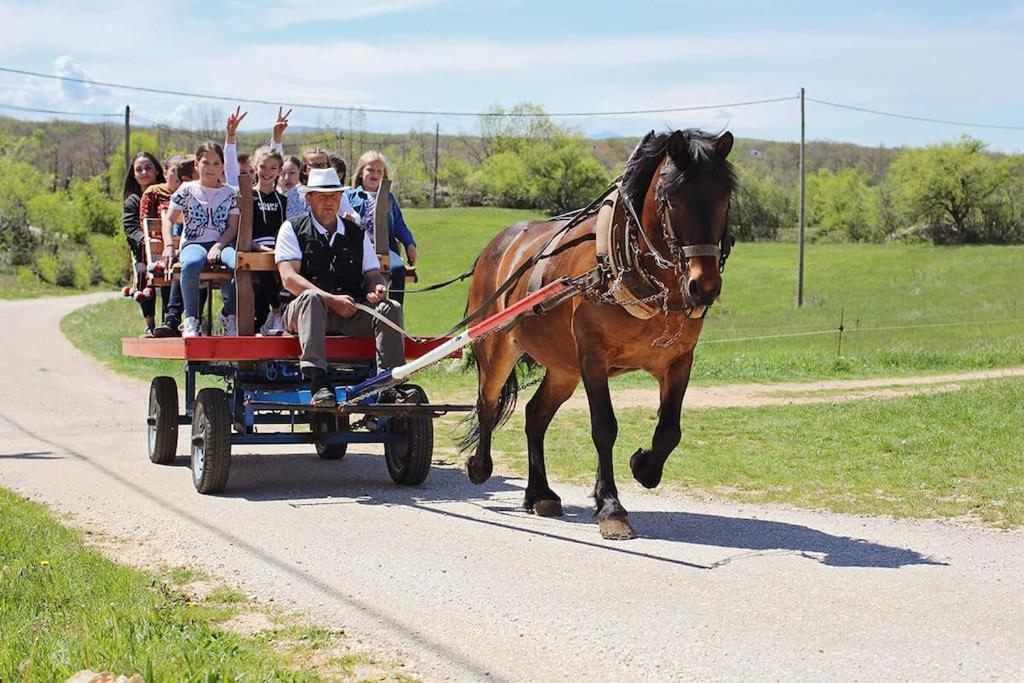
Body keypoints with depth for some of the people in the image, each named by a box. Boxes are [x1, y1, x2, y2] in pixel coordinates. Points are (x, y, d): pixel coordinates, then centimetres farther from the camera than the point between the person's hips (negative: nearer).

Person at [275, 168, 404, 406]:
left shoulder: (357, 234, 20)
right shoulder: (292, 230, 7)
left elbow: (372, 274, 14)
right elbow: (289, 279, -6)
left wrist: (378, 288, -13)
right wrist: (332, 300, -19)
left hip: (352, 314, 4)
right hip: (301, 311, -3)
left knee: (390, 308, -22)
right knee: (311, 297, -37)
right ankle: (318, 384, -50)